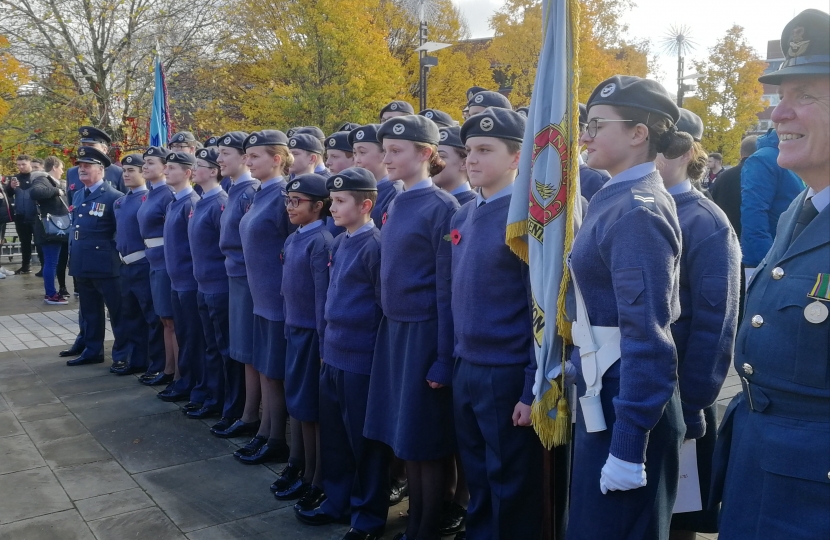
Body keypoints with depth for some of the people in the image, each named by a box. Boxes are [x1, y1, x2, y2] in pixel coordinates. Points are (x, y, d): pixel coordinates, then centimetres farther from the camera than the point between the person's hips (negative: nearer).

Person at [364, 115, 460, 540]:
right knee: (403, 435, 15)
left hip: (425, 332, -8)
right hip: (393, 329, 8)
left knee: (426, 439, 4)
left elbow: (448, 289, -15)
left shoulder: (441, 207, -13)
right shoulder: (397, 205, 10)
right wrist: (392, 327, 16)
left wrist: (444, 358, -16)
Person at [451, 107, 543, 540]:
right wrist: (451, 362, 14)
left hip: (509, 376, -7)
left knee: (512, 485, 9)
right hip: (465, 371, 7)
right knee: (477, 479, 19)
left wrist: (533, 390, -15)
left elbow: (542, 311, -15)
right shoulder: (462, 217, 8)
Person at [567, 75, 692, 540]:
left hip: (627, 408, -9)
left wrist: (628, 448, -23)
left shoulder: (637, 211, -20)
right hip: (606, 398, 9)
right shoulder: (620, 199, 9)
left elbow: (647, 339, -24)